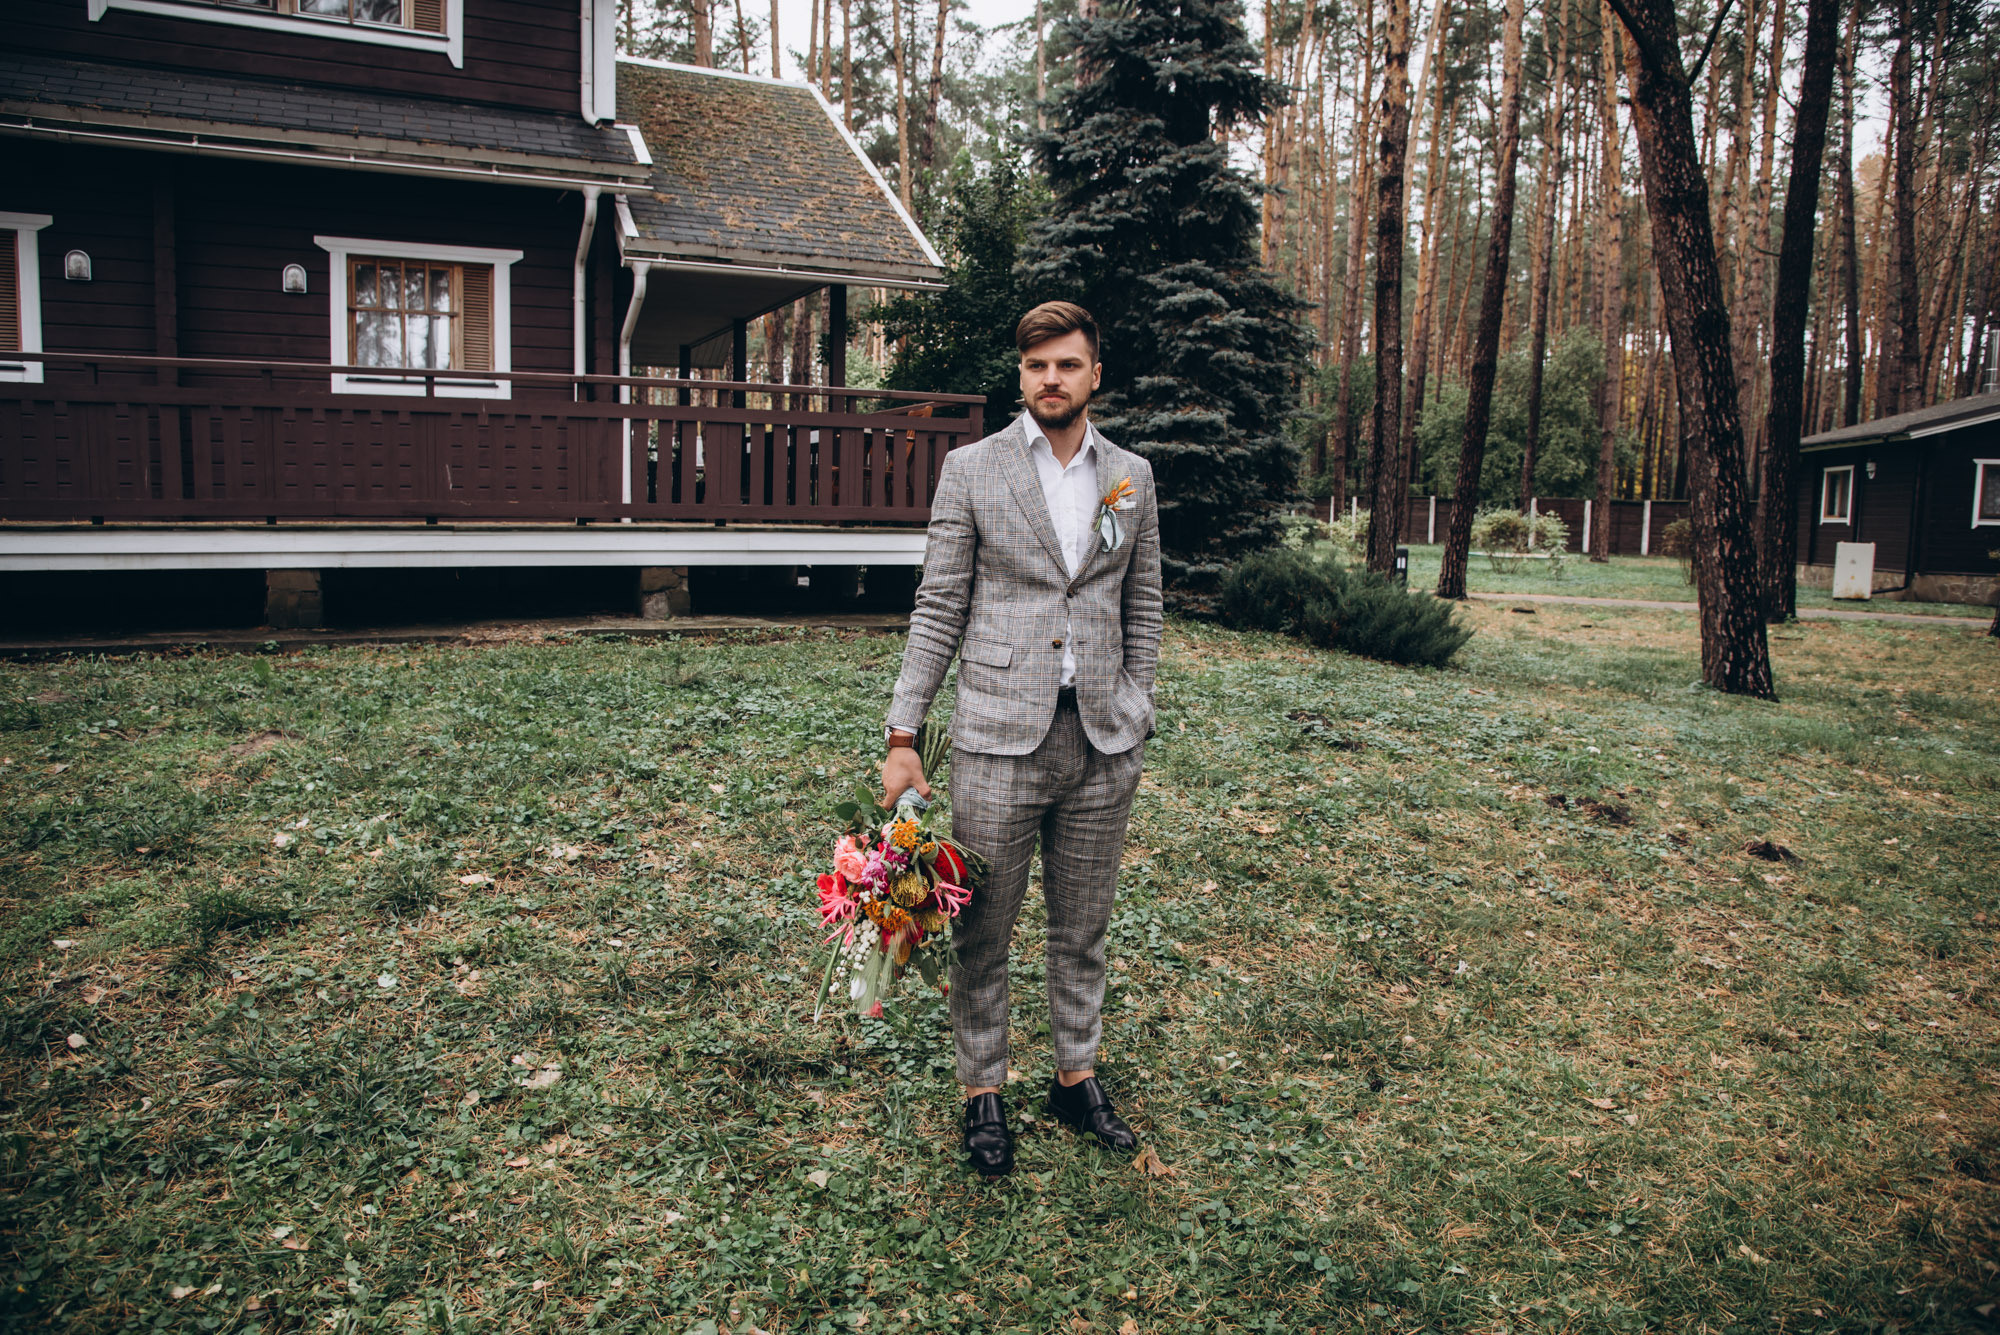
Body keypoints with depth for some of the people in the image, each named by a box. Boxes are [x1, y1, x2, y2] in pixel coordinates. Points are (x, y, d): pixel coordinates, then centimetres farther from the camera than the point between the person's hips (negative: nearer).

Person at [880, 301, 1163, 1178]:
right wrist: (902, 735, -6)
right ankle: (982, 1094, 25)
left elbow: (1141, 609, 14)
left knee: (1083, 930, 14)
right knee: (983, 933, 7)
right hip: (999, 739, -2)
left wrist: (1136, 717, 9)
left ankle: (1076, 1079, 32)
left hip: (1104, 743, 3)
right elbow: (938, 609, -2)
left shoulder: (1132, 478, 9)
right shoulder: (971, 470, 0)